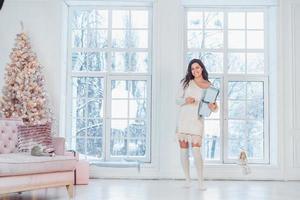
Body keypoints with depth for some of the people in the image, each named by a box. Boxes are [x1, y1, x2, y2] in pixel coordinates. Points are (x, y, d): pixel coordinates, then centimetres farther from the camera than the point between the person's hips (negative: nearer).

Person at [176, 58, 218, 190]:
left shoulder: (209, 86, 6)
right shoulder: (186, 82, 8)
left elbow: (214, 106, 8)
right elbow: (178, 100, 7)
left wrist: (214, 108, -15)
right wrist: (186, 100, -14)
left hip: (197, 120, -2)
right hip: (183, 118, 2)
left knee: (196, 150, -11)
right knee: (184, 150, 4)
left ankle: (200, 182, -4)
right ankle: (187, 179, 16)